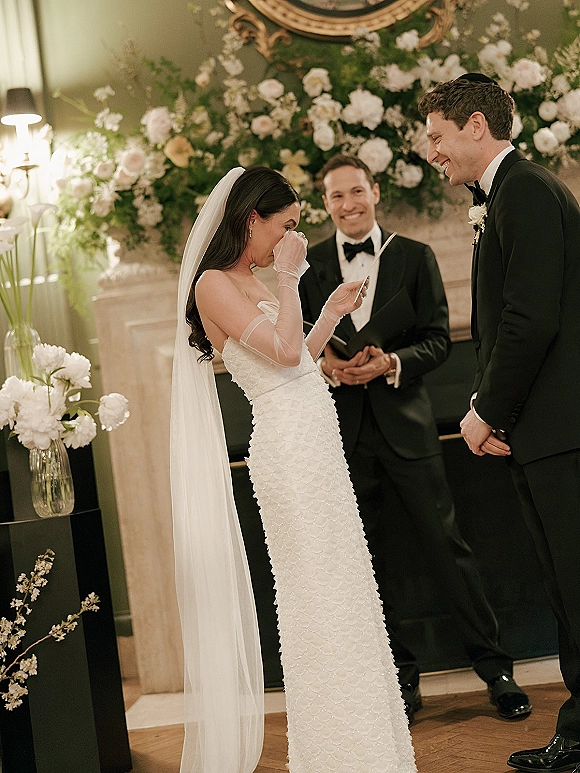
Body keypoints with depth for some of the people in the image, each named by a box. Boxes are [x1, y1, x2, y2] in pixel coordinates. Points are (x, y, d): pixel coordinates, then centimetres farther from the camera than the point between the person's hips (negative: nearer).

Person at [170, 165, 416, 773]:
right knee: (318, 592, -4)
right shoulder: (214, 284, -11)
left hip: (316, 444, 10)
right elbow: (283, 351, -20)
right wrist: (289, 277, -11)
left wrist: (332, 312, 20)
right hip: (289, 447, -10)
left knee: (340, 589, 14)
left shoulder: (251, 282, 17)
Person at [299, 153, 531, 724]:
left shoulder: (415, 256, 5)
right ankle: (400, 676, 21)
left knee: (446, 544, 1)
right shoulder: (307, 266, 6)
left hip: (405, 422, -1)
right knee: (367, 560, 8)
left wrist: (392, 362, -17)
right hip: (344, 432, 1)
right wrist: (325, 364, -15)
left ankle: (494, 668, 12)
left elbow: (438, 340, 1)